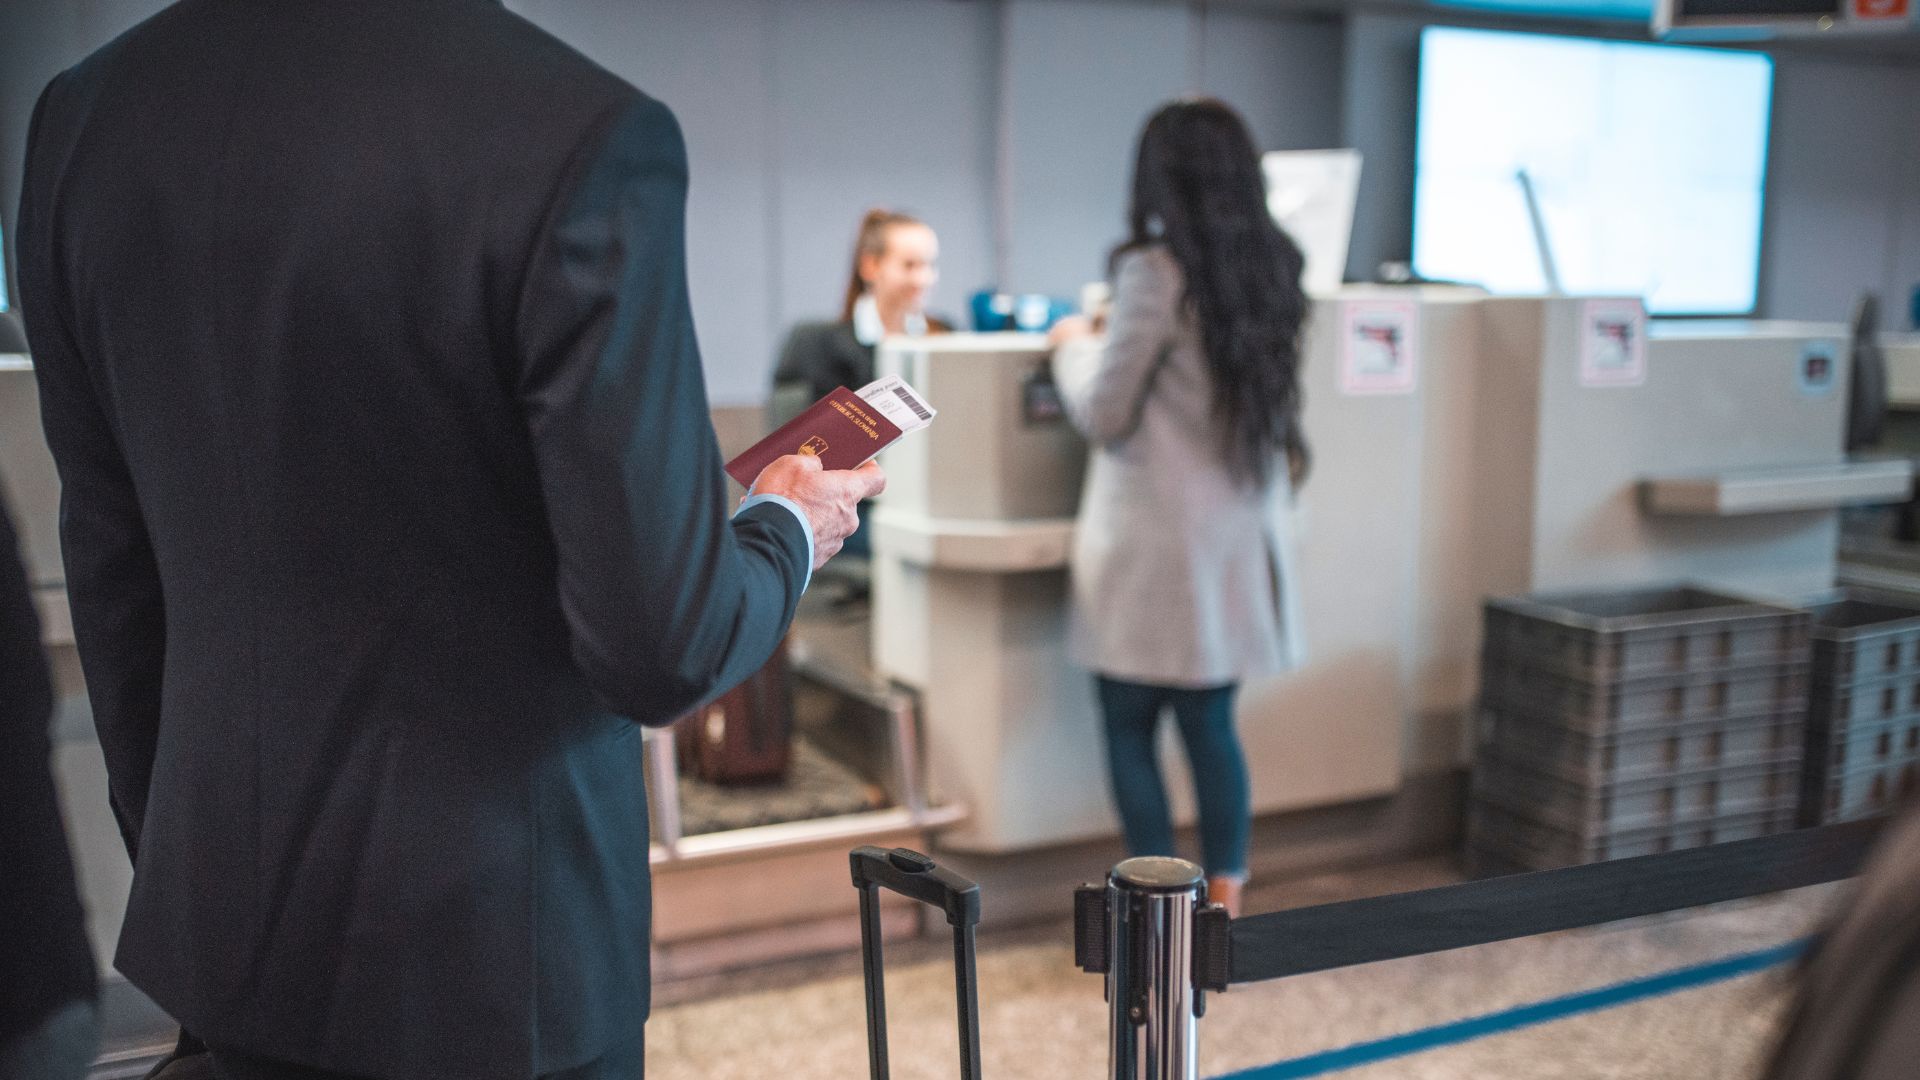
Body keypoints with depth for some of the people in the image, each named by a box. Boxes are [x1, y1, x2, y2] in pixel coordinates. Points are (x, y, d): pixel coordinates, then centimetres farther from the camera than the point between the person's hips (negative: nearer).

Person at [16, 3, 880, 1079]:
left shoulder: (82, 113, -2)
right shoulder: (583, 134, -22)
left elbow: (113, 573, 5)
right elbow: (660, 646, -21)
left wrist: (169, 854, 18)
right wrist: (793, 528, 0)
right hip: (489, 949, -5)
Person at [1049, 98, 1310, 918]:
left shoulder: (1155, 273, -14)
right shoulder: (1273, 268, 6)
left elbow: (1102, 414, -10)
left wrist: (1073, 346, 8)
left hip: (1157, 541, -7)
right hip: (1241, 534, 7)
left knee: (1129, 730, 5)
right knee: (1212, 725, 14)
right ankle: (1224, 905, 19)